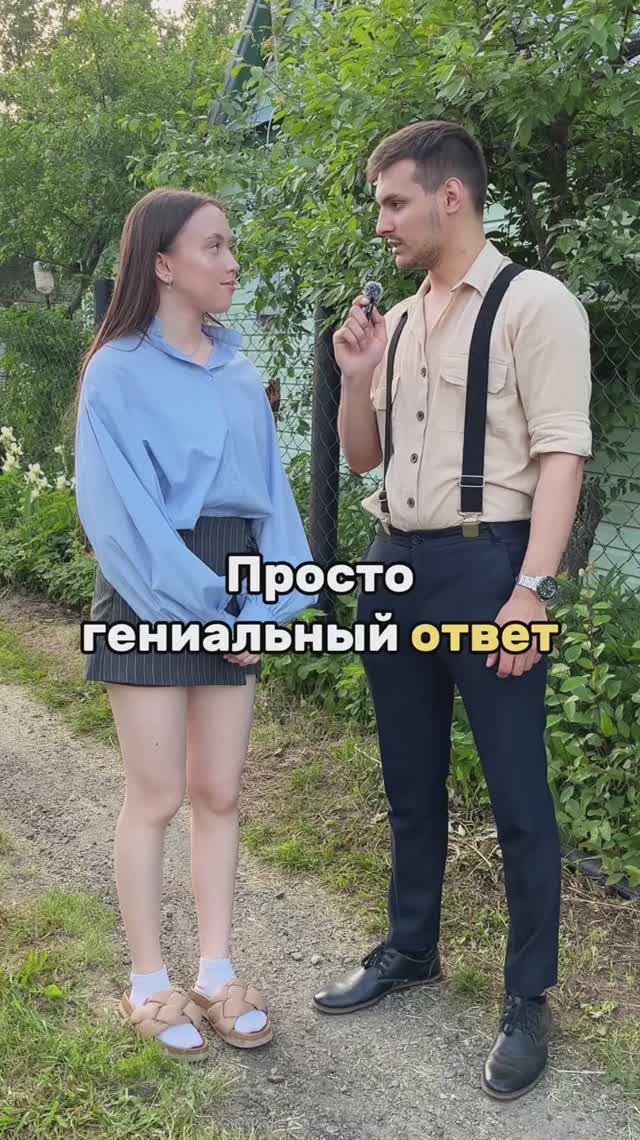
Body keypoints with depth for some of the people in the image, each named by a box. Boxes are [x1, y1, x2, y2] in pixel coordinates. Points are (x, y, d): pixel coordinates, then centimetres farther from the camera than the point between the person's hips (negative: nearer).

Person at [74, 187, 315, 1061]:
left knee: (219, 794, 10)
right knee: (157, 799, 3)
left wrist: (268, 607, -8)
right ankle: (148, 986, 20)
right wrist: (200, 616, -16)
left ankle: (216, 974, 24)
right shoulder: (119, 372, -6)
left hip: (235, 595, 5)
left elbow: (270, 491, 5)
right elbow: (122, 514, -13)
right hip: (152, 598, -5)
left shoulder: (241, 374, 10)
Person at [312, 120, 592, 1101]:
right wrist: (357, 378, 3)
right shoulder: (398, 322, 14)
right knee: (411, 782, 18)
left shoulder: (533, 303, -6)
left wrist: (533, 589, -20)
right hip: (396, 563, 7)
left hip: (484, 563, -7)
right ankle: (410, 950, 36)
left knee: (518, 797, 3)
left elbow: (560, 454, -13)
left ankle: (528, 1001, 20)